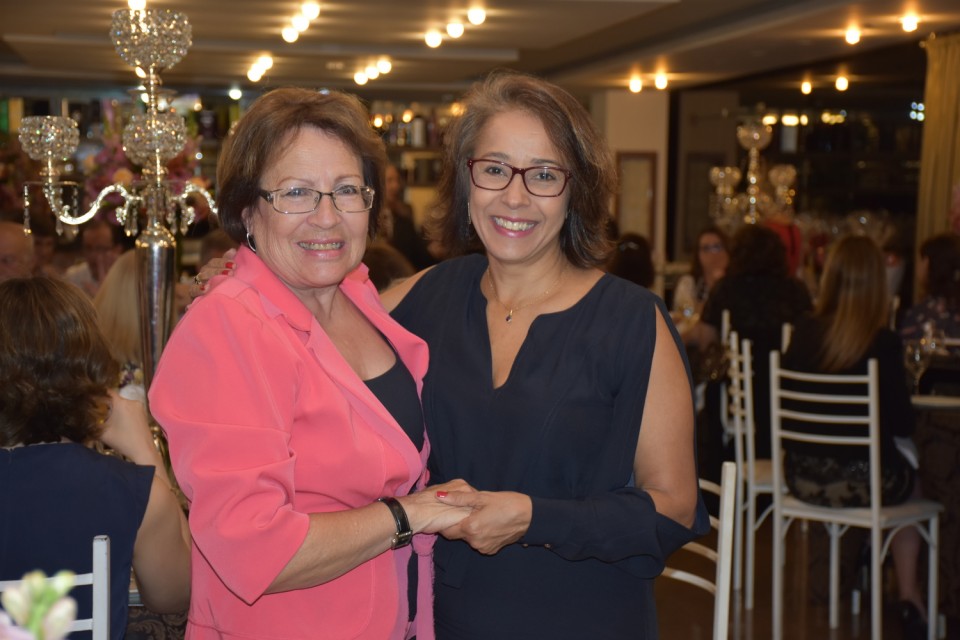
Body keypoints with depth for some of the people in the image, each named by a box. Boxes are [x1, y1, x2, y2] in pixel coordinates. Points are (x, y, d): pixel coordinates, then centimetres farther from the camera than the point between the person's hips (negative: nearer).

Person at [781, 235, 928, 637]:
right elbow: (903, 425, -9)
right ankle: (909, 596, 32)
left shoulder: (803, 333, -5)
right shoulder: (883, 344, -17)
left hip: (802, 478, 4)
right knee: (916, 482, 30)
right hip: (862, 482, -4)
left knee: (902, 470, 33)